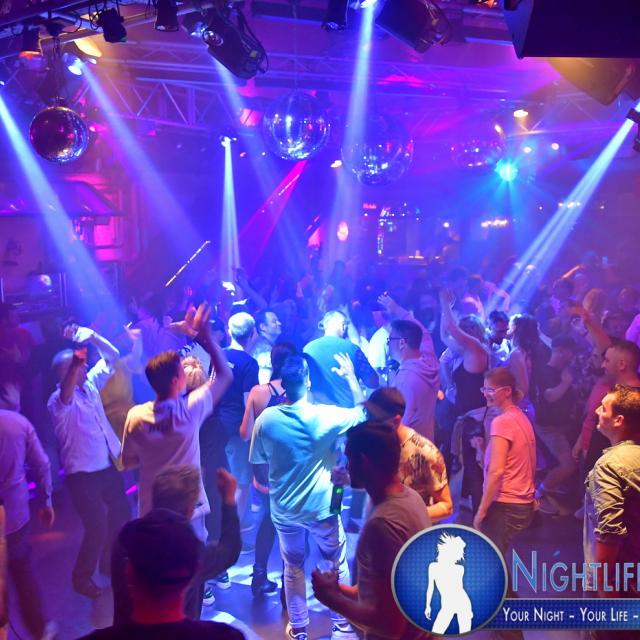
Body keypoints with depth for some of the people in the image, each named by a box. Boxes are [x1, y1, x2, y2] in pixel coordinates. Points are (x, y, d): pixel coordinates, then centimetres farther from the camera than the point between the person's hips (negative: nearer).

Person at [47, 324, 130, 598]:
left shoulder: (91, 384, 3)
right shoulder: (58, 401, -18)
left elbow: (112, 356, 4)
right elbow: (67, 394, -43)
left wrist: (90, 336, -11)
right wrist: (77, 359, -55)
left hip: (108, 467, 8)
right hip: (83, 475, -8)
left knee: (121, 514, 20)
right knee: (97, 528, -1)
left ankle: (109, 563, 42)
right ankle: (82, 577, 24)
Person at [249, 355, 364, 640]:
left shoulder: (266, 418, -12)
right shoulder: (325, 415, -18)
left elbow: (257, 461, 1)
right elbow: (362, 413, -1)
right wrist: (351, 377, 8)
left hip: (283, 509, 2)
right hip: (321, 508, -2)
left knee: (293, 567, 22)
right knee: (338, 565, 20)